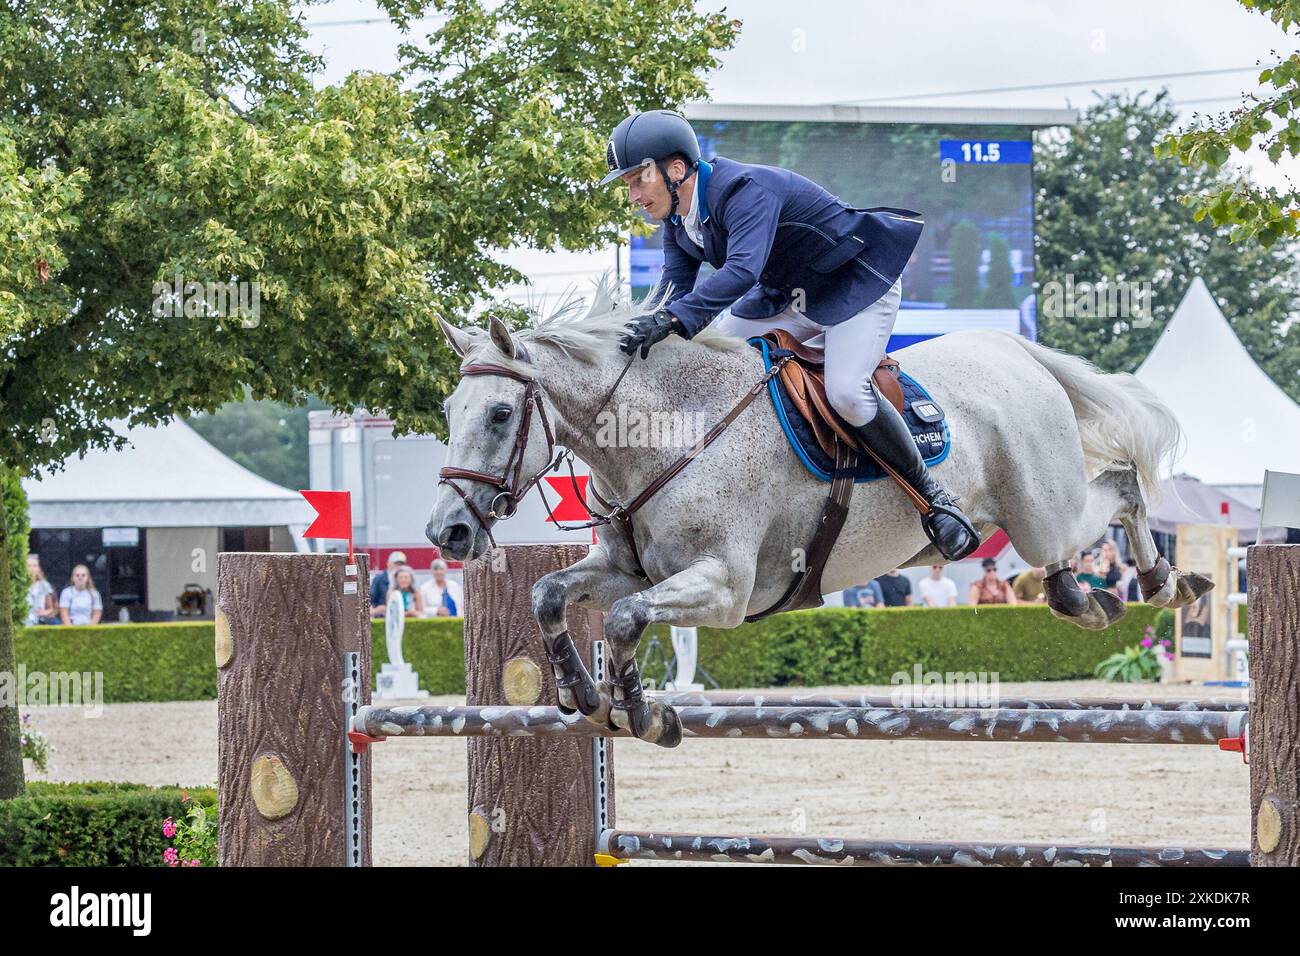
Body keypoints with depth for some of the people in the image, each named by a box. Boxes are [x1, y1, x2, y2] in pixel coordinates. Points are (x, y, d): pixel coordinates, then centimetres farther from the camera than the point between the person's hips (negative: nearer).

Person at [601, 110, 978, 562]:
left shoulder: (746, 190, -32)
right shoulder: (677, 216, -4)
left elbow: (742, 270, -47)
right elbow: (675, 287, -4)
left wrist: (672, 318, -57)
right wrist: (650, 331, -24)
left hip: (858, 285, -9)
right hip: (786, 298, 9)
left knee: (845, 391, -28)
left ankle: (930, 493, -11)